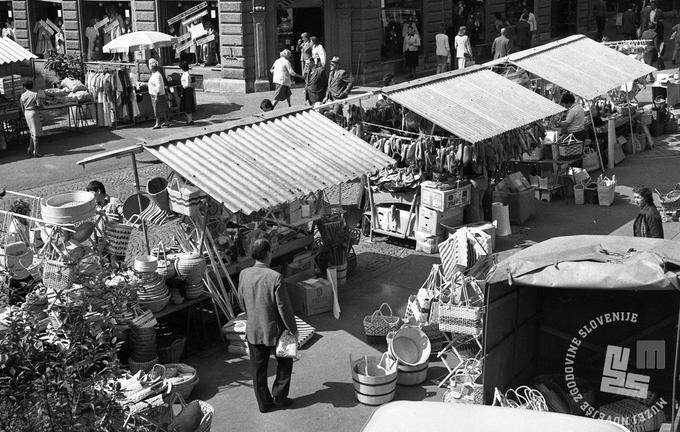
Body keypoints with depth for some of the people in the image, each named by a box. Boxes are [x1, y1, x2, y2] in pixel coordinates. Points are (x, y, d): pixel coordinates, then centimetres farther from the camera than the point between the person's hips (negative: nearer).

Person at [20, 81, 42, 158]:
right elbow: (39, 104, -16)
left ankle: (30, 149, 17)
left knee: (32, 132, 19)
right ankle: (35, 152, 1)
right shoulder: (35, 94, -13)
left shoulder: (22, 95, 3)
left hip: (26, 113, 6)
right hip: (33, 112, -6)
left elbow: (22, 107, 8)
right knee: (36, 133, 0)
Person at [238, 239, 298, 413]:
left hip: (253, 331, 4)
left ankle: (264, 403, 26)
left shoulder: (244, 275, -8)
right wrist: (293, 328, -4)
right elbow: (284, 307, -18)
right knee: (285, 363, 21)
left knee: (258, 369, 16)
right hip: (274, 330, -4)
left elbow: (242, 301, 6)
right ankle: (279, 396, 25)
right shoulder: (275, 278, -24)